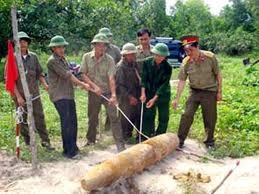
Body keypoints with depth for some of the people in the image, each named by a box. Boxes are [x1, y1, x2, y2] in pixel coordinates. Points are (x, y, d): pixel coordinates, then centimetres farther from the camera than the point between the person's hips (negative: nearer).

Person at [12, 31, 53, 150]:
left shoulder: (33, 56, 5)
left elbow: (39, 73, 12)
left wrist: (45, 84, -4)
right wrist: (18, 96, -12)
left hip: (34, 94, 2)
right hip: (20, 95, -2)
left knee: (40, 117, 3)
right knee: (24, 120, 9)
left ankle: (45, 141, 11)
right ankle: (28, 142, 23)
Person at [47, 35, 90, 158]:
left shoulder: (63, 59, 16)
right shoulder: (52, 61, -11)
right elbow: (67, 75, -14)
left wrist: (80, 84, 5)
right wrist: (82, 84, -9)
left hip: (69, 95, 8)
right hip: (59, 96, -8)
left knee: (73, 122, 11)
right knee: (66, 123, -9)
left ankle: (73, 147, 23)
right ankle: (68, 151, -2)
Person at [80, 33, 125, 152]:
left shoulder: (109, 59, -11)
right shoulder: (87, 57, -4)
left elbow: (111, 78, -18)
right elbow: (83, 74, -4)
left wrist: (113, 95, -28)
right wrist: (94, 86, -16)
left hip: (107, 92, -2)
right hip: (93, 93, 2)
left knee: (114, 117, -6)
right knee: (92, 118, 16)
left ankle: (120, 144, 0)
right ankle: (91, 139, 37)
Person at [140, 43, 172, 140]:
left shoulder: (167, 67, -14)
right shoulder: (147, 63, -8)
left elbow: (164, 85, -18)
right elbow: (144, 79, -8)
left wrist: (154, 98, -24)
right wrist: (143, 93, -20)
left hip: (163, 95, 0)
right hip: (149, 94, 1)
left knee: (164, 119, 5)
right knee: (148, 118, 3)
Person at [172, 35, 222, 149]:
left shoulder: (210, 57, -14)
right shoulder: (186, 62, -10)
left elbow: (218, 75, -4)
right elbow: (182, 81, -4)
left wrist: (219, 91, -4)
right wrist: (177, 99, -5)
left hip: (210, 92, -1)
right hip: (194, 91, 2)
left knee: (210, 118, 6)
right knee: (186, 116, -2)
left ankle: (209, 141, 25)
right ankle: (180, 140, 9)